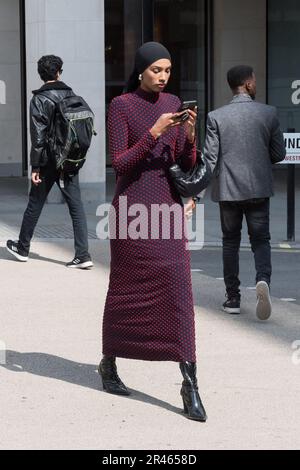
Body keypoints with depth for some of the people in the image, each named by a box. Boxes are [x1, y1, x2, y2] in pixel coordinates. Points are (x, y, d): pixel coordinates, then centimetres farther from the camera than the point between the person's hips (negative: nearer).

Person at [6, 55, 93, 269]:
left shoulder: (40, 99, -10)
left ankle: (22, 248, 26)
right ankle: (83, 255, -4)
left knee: (35, 205, 11)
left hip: (49, 161, -4)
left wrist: (35, 166, -10)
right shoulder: (71, 95, 4)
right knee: (76, 206, 2)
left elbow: (38, 136, -13)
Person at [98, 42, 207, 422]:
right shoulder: (120, 106, -6)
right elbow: (119, 164, -12)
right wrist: (154, 132, -22)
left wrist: (189, 134, -13)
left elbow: (187, 164, 7)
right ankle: (108, 363, 31)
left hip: (168, 205, 4)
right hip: (133, 205, -4)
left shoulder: (173, 103, 9)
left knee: (177, 287, -8)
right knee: (125, 288, 8)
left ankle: (189, 381, -11)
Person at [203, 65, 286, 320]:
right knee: (261, 239, 7)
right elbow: (279, 154, 1)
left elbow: (210, 158, -9)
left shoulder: (216, 117, -6)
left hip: (228, 190, 0)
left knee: (231, 242, 12)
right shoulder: (269, 113, -4)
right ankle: (263, 279, -21)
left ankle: (233, 298, 15)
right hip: (259, 188, 0)